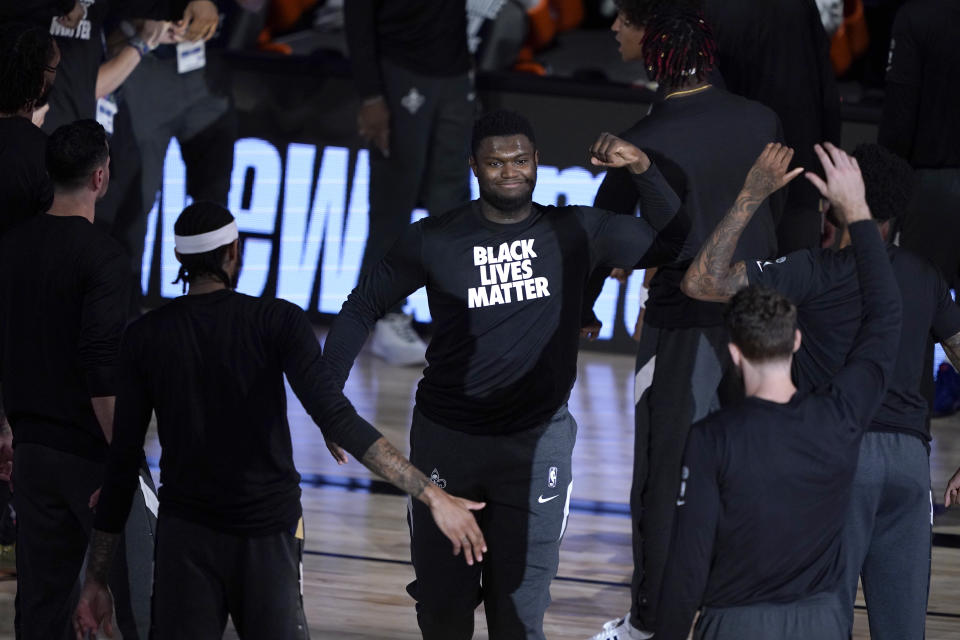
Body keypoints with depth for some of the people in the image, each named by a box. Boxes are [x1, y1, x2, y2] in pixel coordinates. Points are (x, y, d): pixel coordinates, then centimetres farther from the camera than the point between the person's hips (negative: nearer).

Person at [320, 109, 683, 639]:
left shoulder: (575, 233, -1)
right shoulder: (434, 241, -4)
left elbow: (675, 241, -2)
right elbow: (363, 306, 6)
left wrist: (643, 170, -18)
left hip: (536, 441, 0)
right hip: (445, 438, 1)